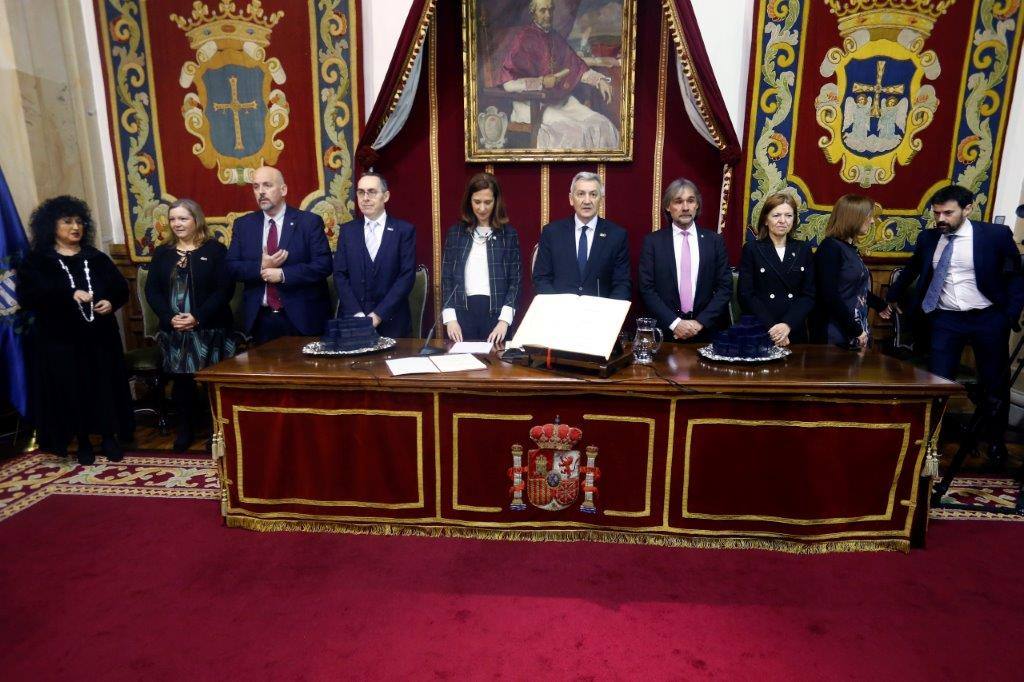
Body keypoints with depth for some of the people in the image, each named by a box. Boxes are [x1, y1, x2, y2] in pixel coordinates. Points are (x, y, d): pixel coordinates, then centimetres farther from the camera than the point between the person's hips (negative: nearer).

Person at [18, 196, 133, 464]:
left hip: (100, 336, 2)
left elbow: (121, 287, 9)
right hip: (60, 340, -2)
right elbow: (27, 297, -12)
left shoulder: (96, 258, 11)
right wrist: (69, 295, -24)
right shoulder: (36, 261, 1)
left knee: (105, 387, 5)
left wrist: (111, 302, -13)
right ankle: (83, 442, 18)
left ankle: (109, 437, 17)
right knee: (72, 391, 4)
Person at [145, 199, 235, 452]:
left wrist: (198, 317, -18)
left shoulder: (215, 250, -2)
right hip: (174, 331, 4)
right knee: (181, 381, 10)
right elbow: (151, 290, 6)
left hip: (209, 329, -3)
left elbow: (225, 289, -10)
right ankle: (185, 429, 25)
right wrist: (169, 317, -11)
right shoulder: (162, 253, 11)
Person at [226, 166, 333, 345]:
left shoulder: (310, 222, -3)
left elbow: (323, 264, -11)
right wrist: (260, 268, -14)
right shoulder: (243, 224, 9)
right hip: (259, 318, 3)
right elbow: (232, 266, 5)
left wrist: (283, 274, -18)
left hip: (303, 317, -3)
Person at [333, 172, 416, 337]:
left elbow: (407, 276, -7)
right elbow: (340, 274, 2)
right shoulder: (347, 230, 8)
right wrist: (357, 314, -11)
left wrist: (379, 314, -14)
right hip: (352, 319, 2)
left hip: (390, 322, -2)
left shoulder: (404, 230, -1)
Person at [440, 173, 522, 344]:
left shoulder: (508, 233, 3)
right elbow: (446, 278, 6)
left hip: (495, 312, -1)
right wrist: (450, 318, -5)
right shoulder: (455, 232, 6)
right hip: (462, 311, 1)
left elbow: (515, 280, 0)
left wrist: (504, 320, -11)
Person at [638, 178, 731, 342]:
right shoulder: (652, 241, 0)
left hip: (706, 332, 1)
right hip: (665, 331, -1)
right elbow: (647, 289, -5)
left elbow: (725, 287, 1)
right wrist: (674, 323, -14)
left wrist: (700, 322, -10)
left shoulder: (715, 241, 4)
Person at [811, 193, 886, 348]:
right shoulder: (830, 247, -11)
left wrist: (881, 306, 35)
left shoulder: (850, 248, 13)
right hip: (836, 335, -8)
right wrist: (855, 330, -17)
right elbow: (830, 296, -18)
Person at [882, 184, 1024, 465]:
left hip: (989, 319, -1)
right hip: (945, 319, 1)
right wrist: (893, 298, 28)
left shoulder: (996, 235, -7)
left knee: (995, 384, 12)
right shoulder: (928, 238, 2)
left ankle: (995, 440, 33)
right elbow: (911, 270, 19)